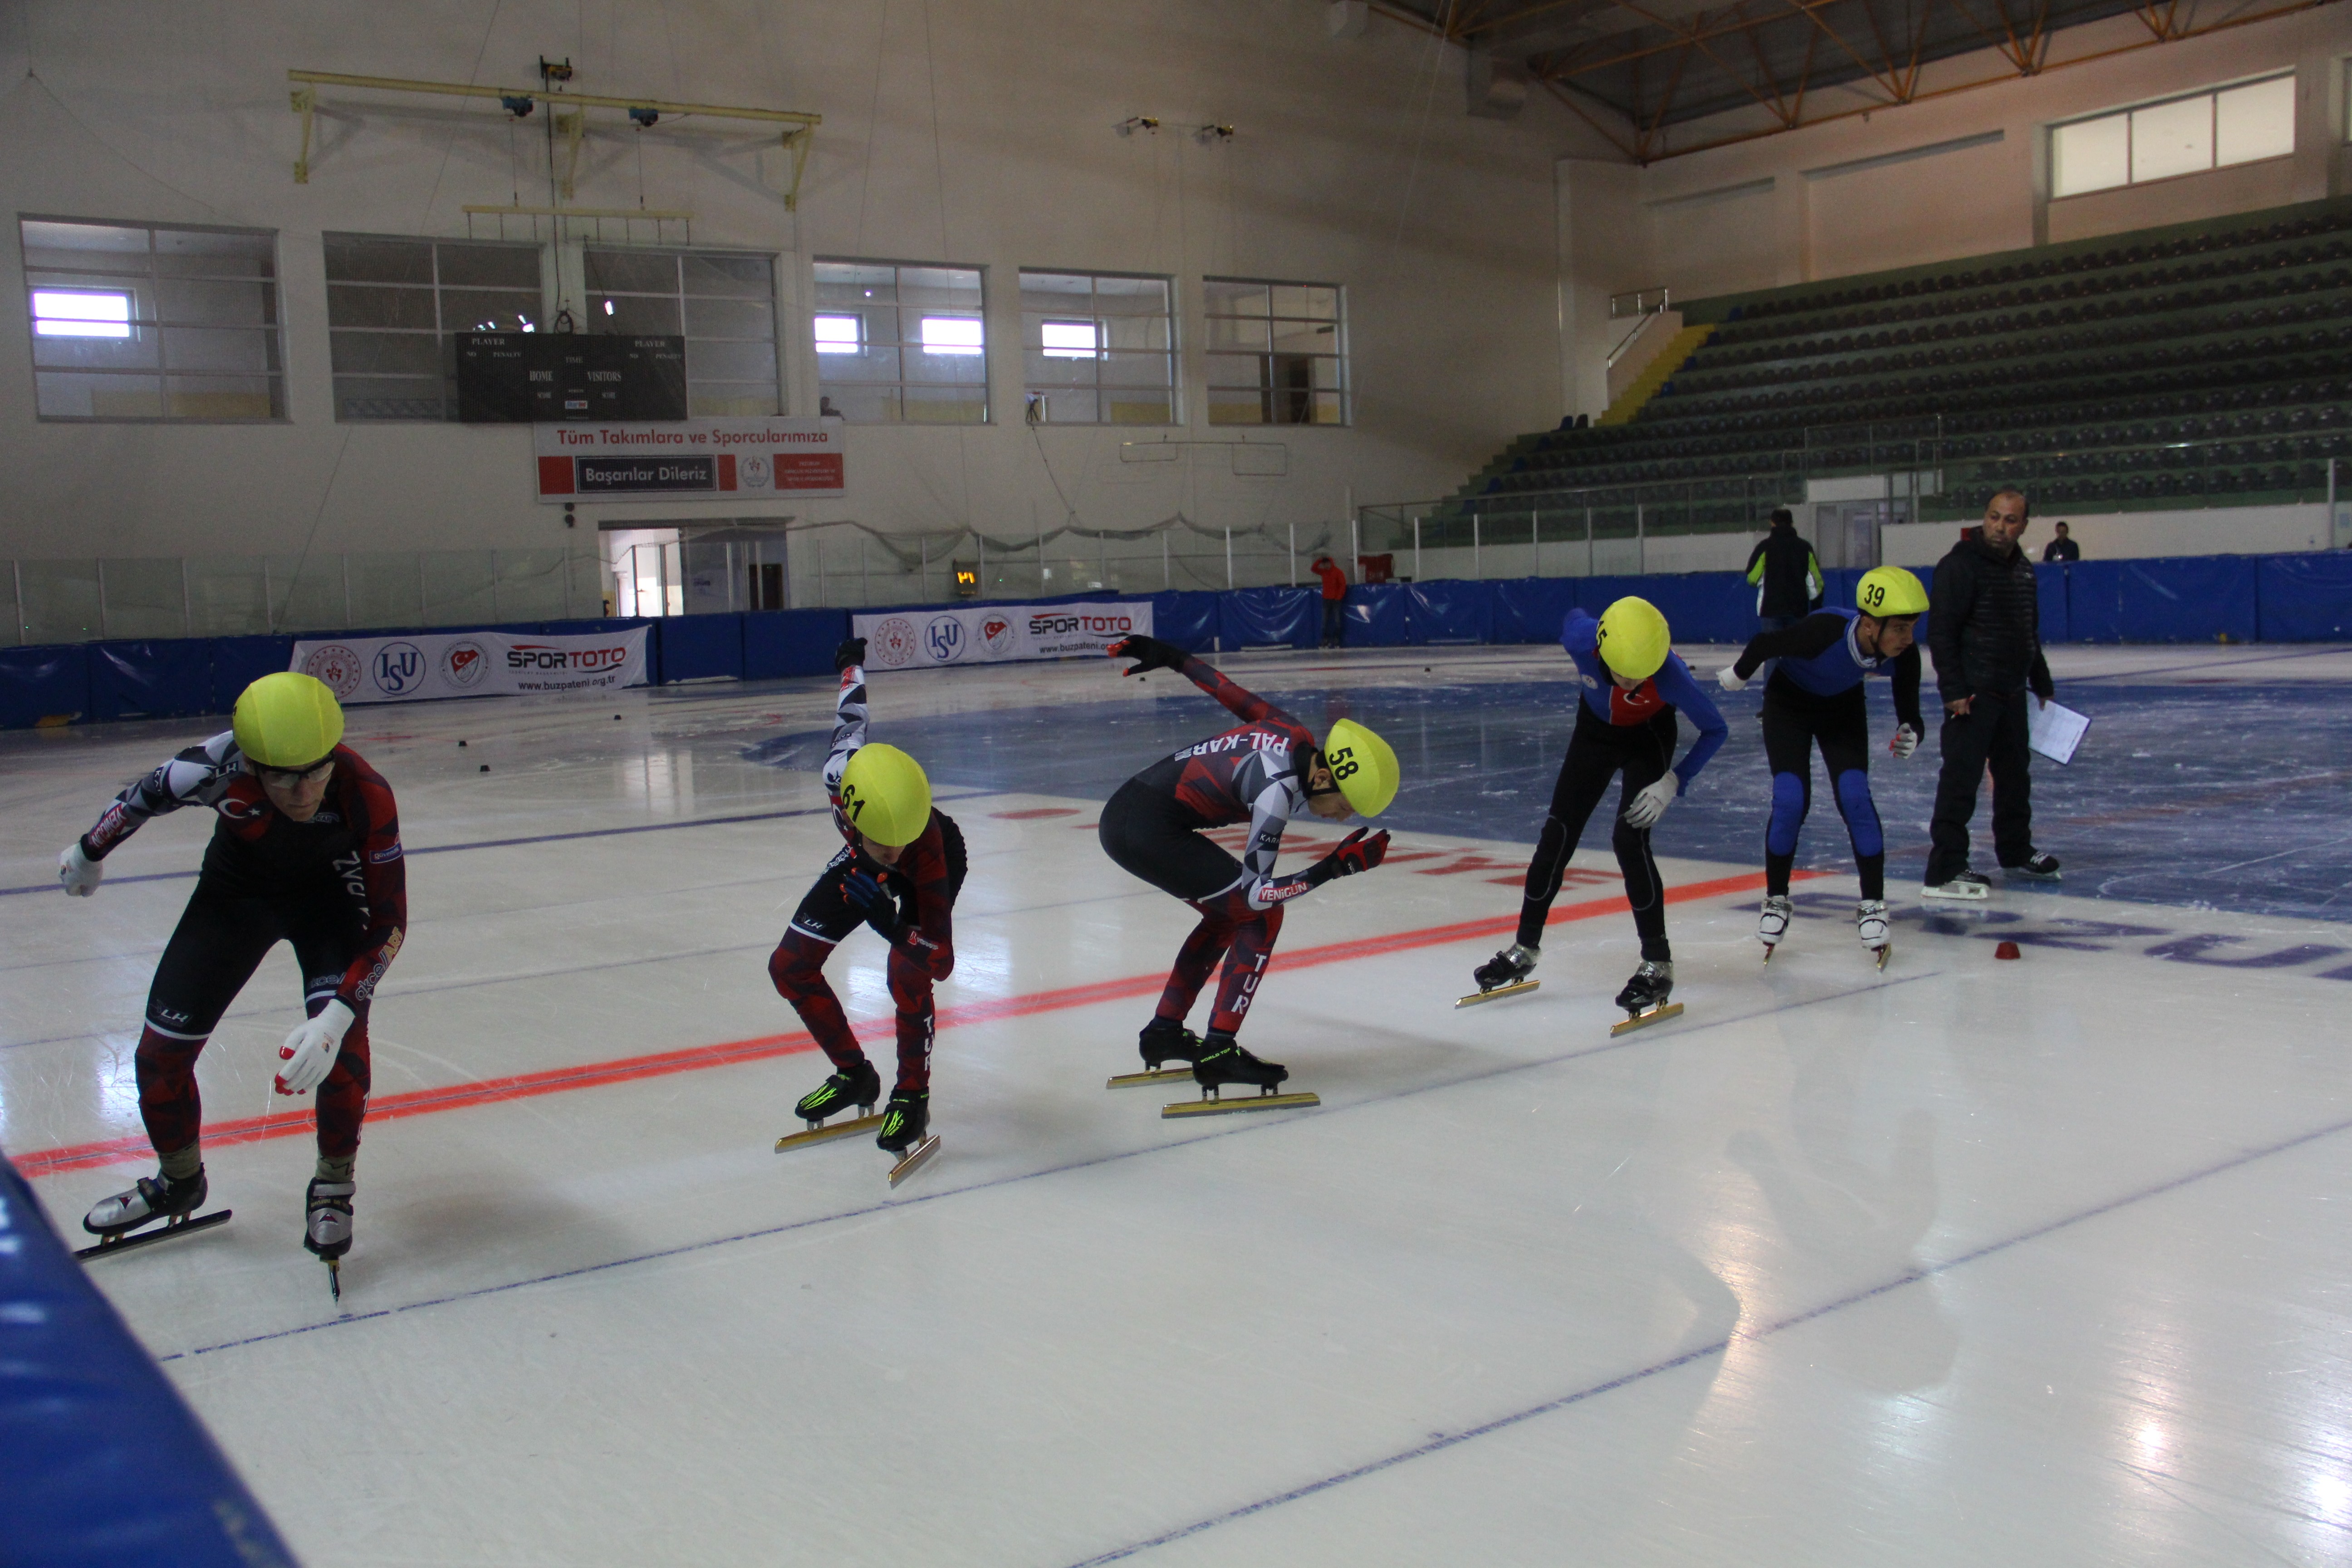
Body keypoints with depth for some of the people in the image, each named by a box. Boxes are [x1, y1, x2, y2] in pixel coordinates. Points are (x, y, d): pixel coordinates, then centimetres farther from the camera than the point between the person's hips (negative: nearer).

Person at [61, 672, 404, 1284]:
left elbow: (388, 924, -27)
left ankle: (333, 1188, 6)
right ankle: (179, 1180, 31)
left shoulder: (366, 797, -35)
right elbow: (145, 796, -10)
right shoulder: (219, 768, -35)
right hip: (236, 888, 2)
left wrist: (337, 1015, -39)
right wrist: (90, 853, 9)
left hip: (330, 893, -2)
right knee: (161, 1051, 1)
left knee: (340, 1045, -21)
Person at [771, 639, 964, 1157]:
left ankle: (912, 1096, -3)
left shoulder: (928, 847, -46)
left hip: (937, 860, -5)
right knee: (789, 967, 0)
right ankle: (854, 1075, 19)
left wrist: (887, 919, -58)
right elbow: (852, 712, -15)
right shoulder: (843, 771, -41)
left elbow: (941, 961, -42)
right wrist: (853, 660, 7)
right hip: (863, 864, 5)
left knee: (907, 977, -29)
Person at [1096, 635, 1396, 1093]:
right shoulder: (1277, 789, -23)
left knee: (1229, 914, 21)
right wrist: (1338, 866, -20)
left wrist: (1172, 657, 29)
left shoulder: (1297, 737, 0)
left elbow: (1228, 690, 15)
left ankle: (1164, 1031, 28)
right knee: (1261, 917, -5)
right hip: (1146, 831, -10)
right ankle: (1218, 1052, -3)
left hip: (1124, 816, 10)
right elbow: (1256, 892, -19)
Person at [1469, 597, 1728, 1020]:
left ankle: (1658, 965, -9)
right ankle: (1525, 949, 18)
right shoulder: (1581, 638, -35)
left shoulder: (1669, 674, -40)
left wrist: (1674, 782, -30)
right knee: (1557, 834, 3)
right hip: (1595, 728, 4)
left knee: (1629, 839, -20)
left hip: (1649, 737, -4)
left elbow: (1716, 730, -24)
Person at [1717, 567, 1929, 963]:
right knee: (1791, 800, -14)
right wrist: (1737, 675, -3)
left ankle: (1872, 905, -2)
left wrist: (1910, 734, -26)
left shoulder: (1904, 656, -27)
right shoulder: (1823, 631, -39)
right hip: (1788, 704, -3)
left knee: (1855, 796, -13)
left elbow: (1910, 714, -8)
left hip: (1843, 710, 3)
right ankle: (1776, 900, 7)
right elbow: (1764, 644, -19)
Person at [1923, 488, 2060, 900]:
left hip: (2012, 693, 8)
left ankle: (2016, 851, 36)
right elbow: (1941, 631, -17)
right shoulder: (1960, 565, -13)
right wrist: (1953, 689, -22)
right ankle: (1944, 870, -8)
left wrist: (2042, 686, 23)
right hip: (1973, 694, -8)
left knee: (2015, 774, 20)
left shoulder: (2023, 569, 12)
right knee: (1960, 779, -10)